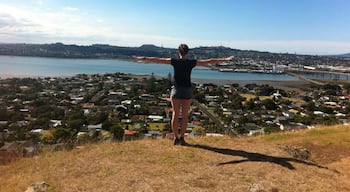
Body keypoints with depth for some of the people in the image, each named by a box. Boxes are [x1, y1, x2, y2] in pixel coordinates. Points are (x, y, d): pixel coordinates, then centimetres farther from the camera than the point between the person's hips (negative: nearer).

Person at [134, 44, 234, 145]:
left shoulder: (174, 61, -5)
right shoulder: (192, 62, -4)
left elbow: (156, 60, -2)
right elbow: (209, 61, 0)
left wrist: (143, 58, 7)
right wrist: (225, 59, 8)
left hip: (176, 90, 0)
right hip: (187, 91, 0)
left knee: (175, 114, 8)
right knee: (185, 115, 8)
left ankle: (176, 138, 11)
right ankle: (182, 138, 9)